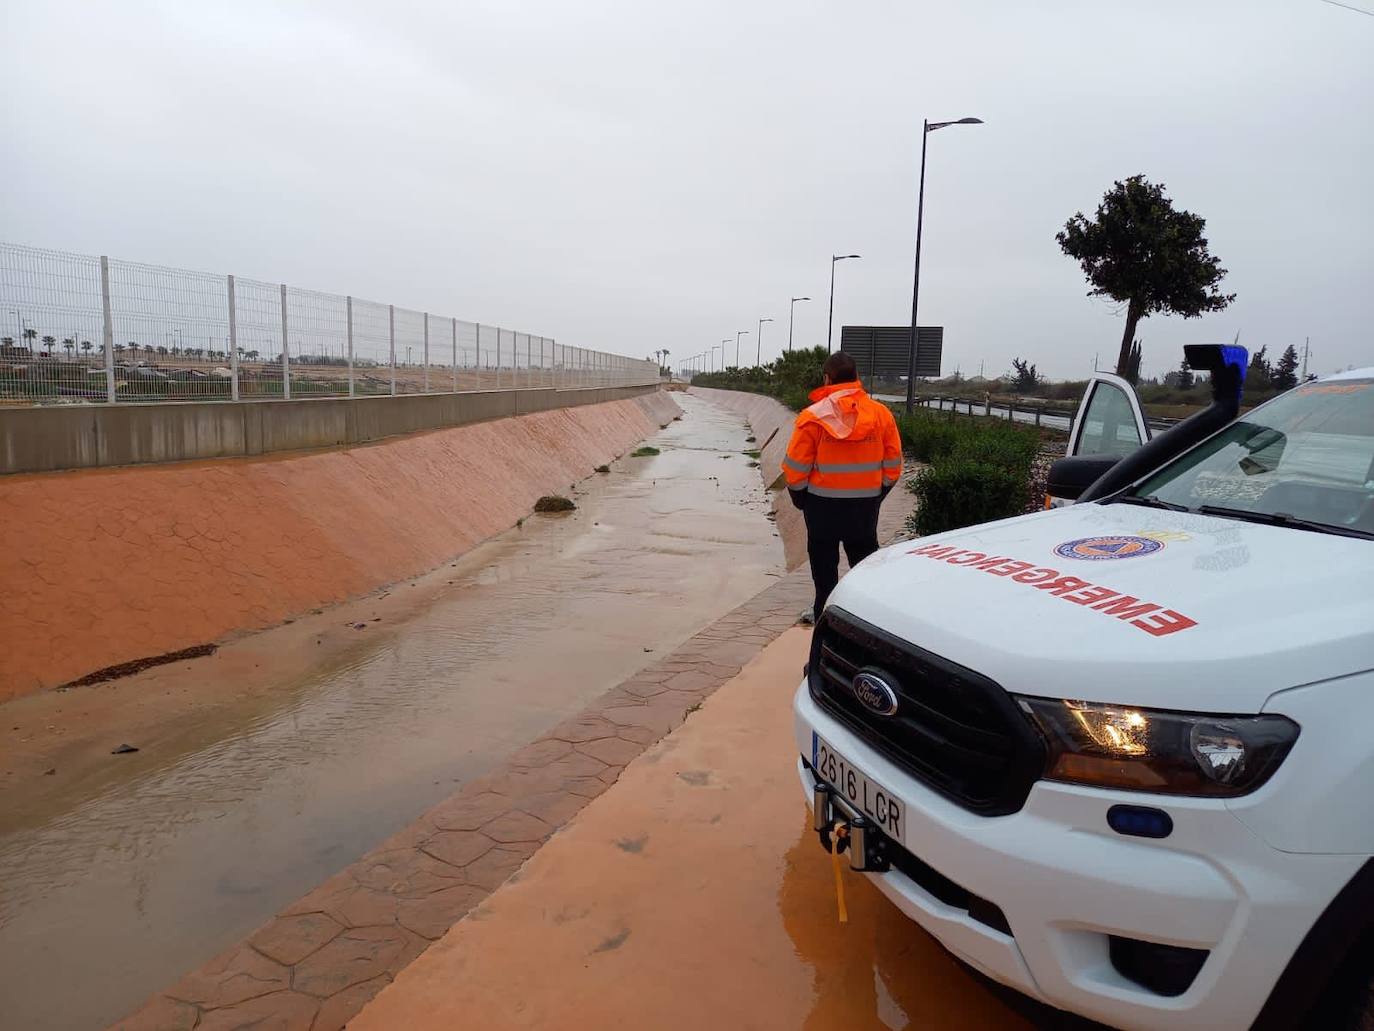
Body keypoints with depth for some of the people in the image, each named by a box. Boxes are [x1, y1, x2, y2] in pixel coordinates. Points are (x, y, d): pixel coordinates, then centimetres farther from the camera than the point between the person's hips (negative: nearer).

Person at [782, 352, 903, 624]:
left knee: (824, 561, 11)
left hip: (822, 502, -2)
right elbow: (893, 463, 3)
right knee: (865, 560, 15)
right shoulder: (881, 413, -3)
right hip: (866, 502, 3)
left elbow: (795, 466, -9)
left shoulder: (813, 417, -12)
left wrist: (799, 497, 6)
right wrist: (877, 493, 14)